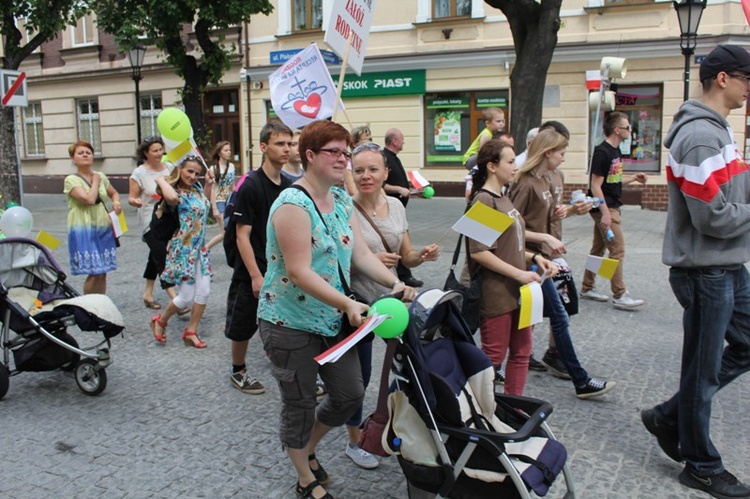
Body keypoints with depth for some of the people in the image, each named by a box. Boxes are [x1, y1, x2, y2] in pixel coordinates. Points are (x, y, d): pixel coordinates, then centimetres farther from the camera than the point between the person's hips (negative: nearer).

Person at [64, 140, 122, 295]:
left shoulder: (101, 176, 10)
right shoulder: (71, 180, -7)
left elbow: (114, 193, 26)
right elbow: (89, 199, -20)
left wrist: (116, 203, 4)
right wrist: (95, 181, -5)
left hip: (104, 229, 5)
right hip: (84, 231, -5)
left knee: (102, 273, 8)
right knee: (94, 274, -10)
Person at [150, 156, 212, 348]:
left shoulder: (197, 188, 7)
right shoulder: (177, 193, -16)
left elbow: (206, 204, 29)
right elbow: (171, 197, -43)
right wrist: (161, 180, -24)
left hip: (201, 248, 8)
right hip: (184, 250, -8)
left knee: (204, 292, 5)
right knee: (186, 297, -1)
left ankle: (191, 331, 18)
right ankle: (160, 321, 25)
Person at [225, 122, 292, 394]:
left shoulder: (289, 186, 4)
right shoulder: (250, 185, -15)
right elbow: (243, 235, -15)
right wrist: (256, 276, -18)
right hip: (252, 272, -5)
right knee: (243, 327, 9)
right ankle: (238, 371, 31)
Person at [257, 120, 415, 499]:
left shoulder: (341, 200, 6)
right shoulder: (293, 205, -20)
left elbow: (361, 254, 3)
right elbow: (300, 272, -27)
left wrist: (394, 283, -12)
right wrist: (348, 304, -34)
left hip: (332, 320, 8)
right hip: (291, 323, -8)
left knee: (350, 396, 14)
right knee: (300, 406, 10)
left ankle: (308, 450, 41)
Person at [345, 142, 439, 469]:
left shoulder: (395, 206, 5)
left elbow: (406, 257, 12)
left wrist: (422, 256, -9)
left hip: (391, 298, 6)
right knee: (359, 373, 6)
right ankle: (354, 442, 28)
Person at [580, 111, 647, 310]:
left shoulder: (614, 151, 12)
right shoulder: (602, 152, -16)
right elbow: (595, 185, -19)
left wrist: (634, 178, 8)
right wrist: (605, 213, -23)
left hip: (612, 206, 10)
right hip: (605, 208, -10)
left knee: (598, 249, 14)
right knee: (618, 250, -7)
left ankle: (587, 288, 24)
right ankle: (619, 296, -2)